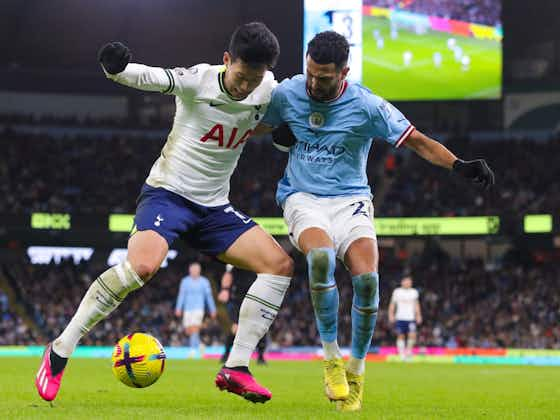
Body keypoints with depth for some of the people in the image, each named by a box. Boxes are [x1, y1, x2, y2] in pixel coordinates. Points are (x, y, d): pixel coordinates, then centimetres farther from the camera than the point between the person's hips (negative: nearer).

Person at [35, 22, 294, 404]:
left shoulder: (270, 91, -1)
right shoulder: (199, 80, -15)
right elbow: (150, 77, -31)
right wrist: (117, 67, -52)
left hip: (214, 207, 6)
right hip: (167, 192, -6)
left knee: (280, 264, -9)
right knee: (143, 264, -32)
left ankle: (235, 369, -4)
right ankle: (59, 352, -19)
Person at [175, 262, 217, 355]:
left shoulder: (204, 282, 4)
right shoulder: (185, 281, 8)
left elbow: (209, 296, 8)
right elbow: (181, 295, 5)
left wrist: (212, 310, 10)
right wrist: (178, 308, -5)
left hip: (198, 308, -3)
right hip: (187, 309, 3)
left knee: (194, 329, -17)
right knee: (188, 331, 2)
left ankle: (194, 349, -17)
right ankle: (198, 345, 25)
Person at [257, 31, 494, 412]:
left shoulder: (366, 106, -9)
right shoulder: (286, 94, -2)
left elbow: (418, 141, -5)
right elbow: (253, 127, 17)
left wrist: (460, 166, -21)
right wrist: (278, 134, -7)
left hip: (350, 200, 0)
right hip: (302, 198, 0)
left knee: (367, 278, -24)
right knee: (321, 256, -34)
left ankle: (356, 370, -2)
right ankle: (331, 358, -19)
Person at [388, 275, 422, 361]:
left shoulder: (414, 292, 10)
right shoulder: (397, 292, 3)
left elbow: (416, 305, 18)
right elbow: (392, 304, 6)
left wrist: (418, 315, 12)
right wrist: (391, 315, -2)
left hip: (411, 318, 1)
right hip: (400, 318, -1)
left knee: (412, 335, -14)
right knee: (401, 336, 2)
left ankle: (409, 350, 5)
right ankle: (402, 353, 11)